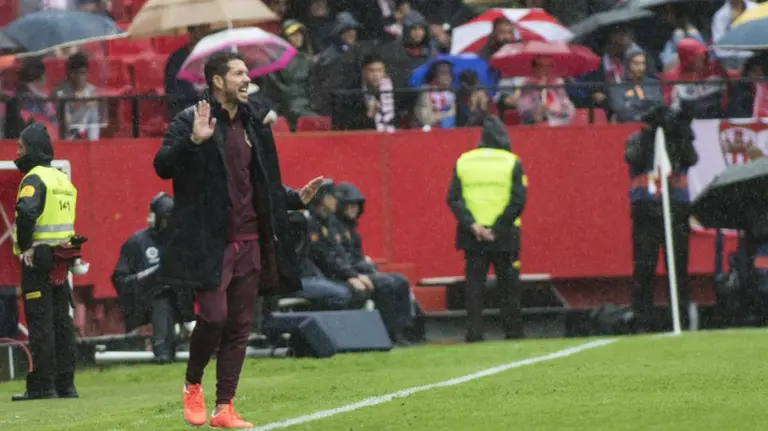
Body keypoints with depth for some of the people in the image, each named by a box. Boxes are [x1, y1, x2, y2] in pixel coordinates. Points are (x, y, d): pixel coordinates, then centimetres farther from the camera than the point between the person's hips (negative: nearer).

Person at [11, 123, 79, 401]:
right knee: (62, 321, 10)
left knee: (40, 323, -6)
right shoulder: (64, 180, 15)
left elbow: (27, 211, -30)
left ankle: (42, 385, -7)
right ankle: (65, 383, 12)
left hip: (37, 260, -8)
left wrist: (25, 246, -19)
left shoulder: (34, 179, -12)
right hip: (62, 258, 8)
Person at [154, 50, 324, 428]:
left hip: (249, 241, 6)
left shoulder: (253, 124, 15)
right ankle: (192, 384, 11)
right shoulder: (191, 120, -5)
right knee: (214, 316, -15)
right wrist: (194, 140, -30)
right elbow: (163, 166, -17)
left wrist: (295, 198, 12)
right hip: (209, 241, -6)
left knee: (239, 326, 5)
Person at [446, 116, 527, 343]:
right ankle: (513, 332, 9)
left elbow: (454, 199, -2)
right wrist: (497, 228, -11)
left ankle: (474, 334, -3)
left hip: (472, 237, 2)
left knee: (474, 286, 4)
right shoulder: (512, 163, -2)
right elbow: (518, 200, -10)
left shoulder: (463, 161, 5)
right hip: (505, 237, -2)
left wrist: (473, 226, -9)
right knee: (509, 288, 8)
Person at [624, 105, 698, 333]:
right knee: (644, 266, -5)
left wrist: (681, 136, -15)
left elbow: (691, 159, -6)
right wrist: (648, 132, -15)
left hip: (677, 210, 2)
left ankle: (681, 320, 5)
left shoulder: (680, 142, 12)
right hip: (645, 209, -2)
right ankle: (643, 321, -4)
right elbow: (633, 158, -12)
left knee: (679, 265, 1)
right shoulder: (638, 140, 7)